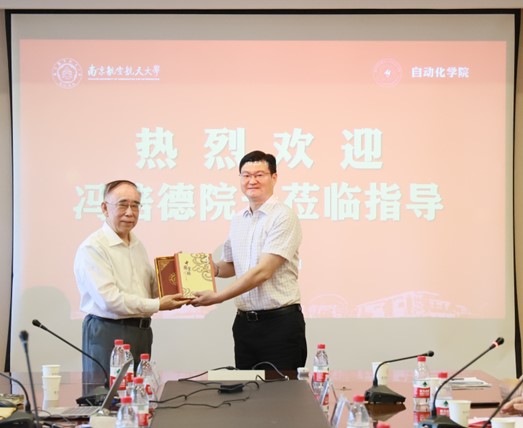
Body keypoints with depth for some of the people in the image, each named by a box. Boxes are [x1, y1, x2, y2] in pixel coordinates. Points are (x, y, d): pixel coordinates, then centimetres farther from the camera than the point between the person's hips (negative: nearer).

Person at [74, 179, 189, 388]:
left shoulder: (138, 245, 16)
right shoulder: (92, 248, -12)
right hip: (107, 332, -8)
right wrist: (158, 305, -16)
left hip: (141, 331, 8)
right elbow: (109, 299, -19)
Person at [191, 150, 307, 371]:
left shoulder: (283, 217, -11)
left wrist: (217, 297, -17)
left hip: (280, 322, -6)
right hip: (244, 322, 7)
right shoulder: (238, 220, 11)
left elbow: (263, 271, -18)